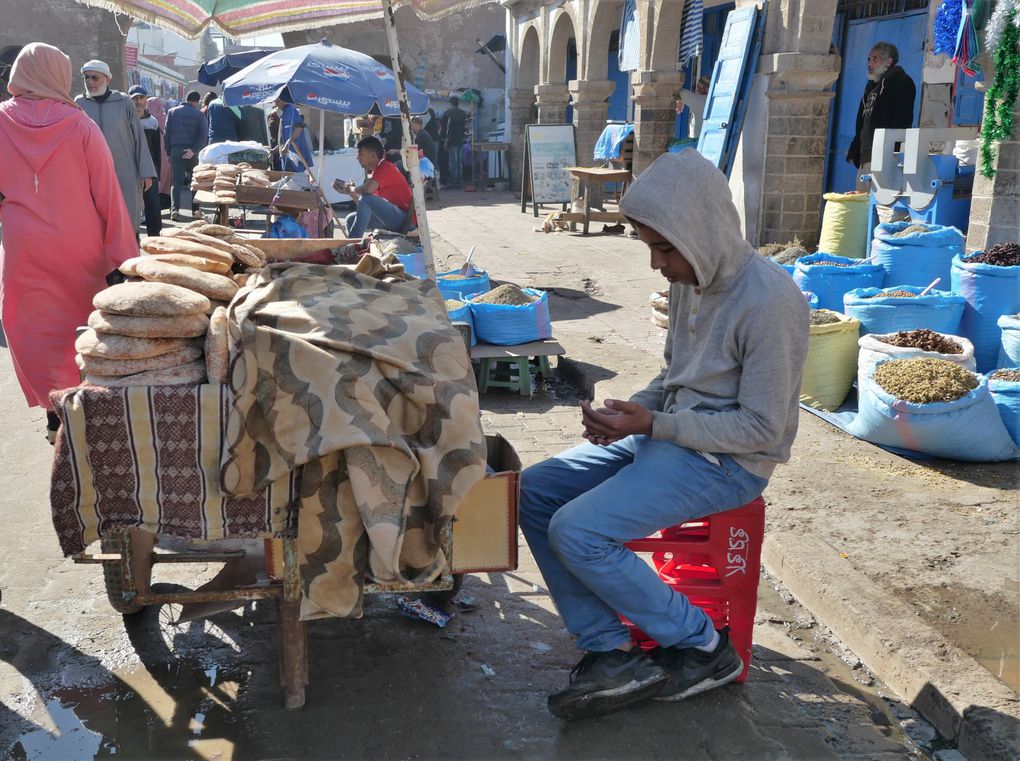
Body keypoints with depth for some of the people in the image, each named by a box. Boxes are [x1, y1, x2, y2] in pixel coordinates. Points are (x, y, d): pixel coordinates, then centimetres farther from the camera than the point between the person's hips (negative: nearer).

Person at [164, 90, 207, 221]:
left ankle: (175, 209, -15)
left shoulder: (172, 112, 8)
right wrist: (193, 150, -15)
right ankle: (195, 210, 12)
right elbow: (204, 135, -11)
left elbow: (167, 134, 6)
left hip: (176, 150, 1)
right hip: (192, 153, -1)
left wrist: (169, 152, 9)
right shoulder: (199, 114, 1)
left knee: (176, 182, 1)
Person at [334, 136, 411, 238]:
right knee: (351, 220, 7)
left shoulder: (385, 167, -11)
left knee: (367, 198, -26)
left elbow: (367, 189, -30)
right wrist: (350, 192, 7)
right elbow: (364, 206, 19)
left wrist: (352, 189, -9)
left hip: (403, 219, -10)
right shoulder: (375, 172, 16)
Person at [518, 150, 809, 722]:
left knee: (576, 531, -21)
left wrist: (652, 424, -21)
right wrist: (633, 409, -3)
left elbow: (762, 428, -20)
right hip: (670, 435, 9)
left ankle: (703, 648, -1)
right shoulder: (692, 279, 5)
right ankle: (611, 655, 0)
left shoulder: (769, 301, -22)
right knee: (535, 491, 0)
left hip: (728, 461, -9)